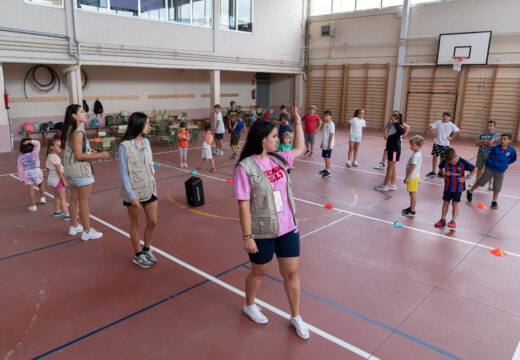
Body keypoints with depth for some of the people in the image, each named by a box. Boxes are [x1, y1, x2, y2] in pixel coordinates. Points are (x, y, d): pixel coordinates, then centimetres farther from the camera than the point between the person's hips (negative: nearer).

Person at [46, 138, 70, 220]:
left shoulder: (49, 156, 7)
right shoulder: (55, 157, -22)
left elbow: (48, 168, 15)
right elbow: (59, 171, -23)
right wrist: (64, 180, -17)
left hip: (51, 178, 9)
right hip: (57, 179, -9)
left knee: (57, 196, 22)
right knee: (63, 197, -4)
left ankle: (57, 211, 35)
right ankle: (66, 214, -2)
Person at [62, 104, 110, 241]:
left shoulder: (69, 131, 9)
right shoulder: (78, 132, -20)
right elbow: (79, 156, -22)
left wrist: (89, 152, 12)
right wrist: (99, 155, -19)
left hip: (71, 171, 10)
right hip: (81, 171, -10)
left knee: (75, 199, 20)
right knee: (84, 201, 0)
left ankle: (74, 226, 34)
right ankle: (87, 232, 9)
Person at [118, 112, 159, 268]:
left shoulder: (146, 142, 4)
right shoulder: (125, 146, -15)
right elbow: (123, 174, -14)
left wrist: (154, 186, 10)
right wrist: (131, 196, -16)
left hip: (149, 190, 6)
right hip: (134, 192, -6)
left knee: (153, 222, 10)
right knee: (136, 224, 10)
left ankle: (146, 250, 32)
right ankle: (138, 255, 28)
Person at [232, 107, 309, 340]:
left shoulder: (278, 159, 2)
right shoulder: (245, 167, -18)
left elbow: (300, 148, 21)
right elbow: (243, 205, -18)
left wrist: (297, 122, 16)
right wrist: (247, 237, -17)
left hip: (288, 228, 5)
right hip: (262, 233, -5)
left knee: (291, 272, 12)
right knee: (259, 272, 17)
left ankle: (296, 317, 33)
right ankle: (249, 306, 46)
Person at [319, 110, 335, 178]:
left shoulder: (331, 124, -14)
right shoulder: (325, 124, 12)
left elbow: (331, 135, -16)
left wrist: (329, 145, -19)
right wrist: (322, 143, 21)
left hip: (328, 145, -8)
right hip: (324, 144, 8)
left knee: (327, 157, -6)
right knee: (325, 157, 15)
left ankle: (328, 172, -1)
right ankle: (326, 169, 28)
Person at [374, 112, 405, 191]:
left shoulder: (397, 127, -15)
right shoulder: (392, 127, 12)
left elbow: (402, 131, -39)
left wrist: (396, 123, -30)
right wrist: (387, 149, 18)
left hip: (395, 151, -10)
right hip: (391, 150, 10)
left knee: (390, 168, -1)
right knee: (392, 168, 14)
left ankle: (384, 186, 6)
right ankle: (392, 185, 23)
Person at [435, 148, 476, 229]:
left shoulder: (462, 163, -18)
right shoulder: (445, 161, -10)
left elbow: (475, 169, -7)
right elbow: (440, 168, 13)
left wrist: (465, 178, -12)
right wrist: (444, 176, 0)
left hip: (458, 187, -3)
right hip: (448, 186, 3)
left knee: (455, 204, 1)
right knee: (446, 202, 11)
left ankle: (453, 221, 7)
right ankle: (443, 220, 22)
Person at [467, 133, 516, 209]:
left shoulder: (511, 151, -8)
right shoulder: (495, 148, -10)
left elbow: (513, 159, 11)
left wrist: (505, 164, 8)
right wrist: (486, 166, 6)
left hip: (500, 172, 1)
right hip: (490, 169, -1)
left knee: (497, 187, 5)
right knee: (481, 182, 7)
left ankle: (494, 201, 21)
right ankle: (470, 192, 27)